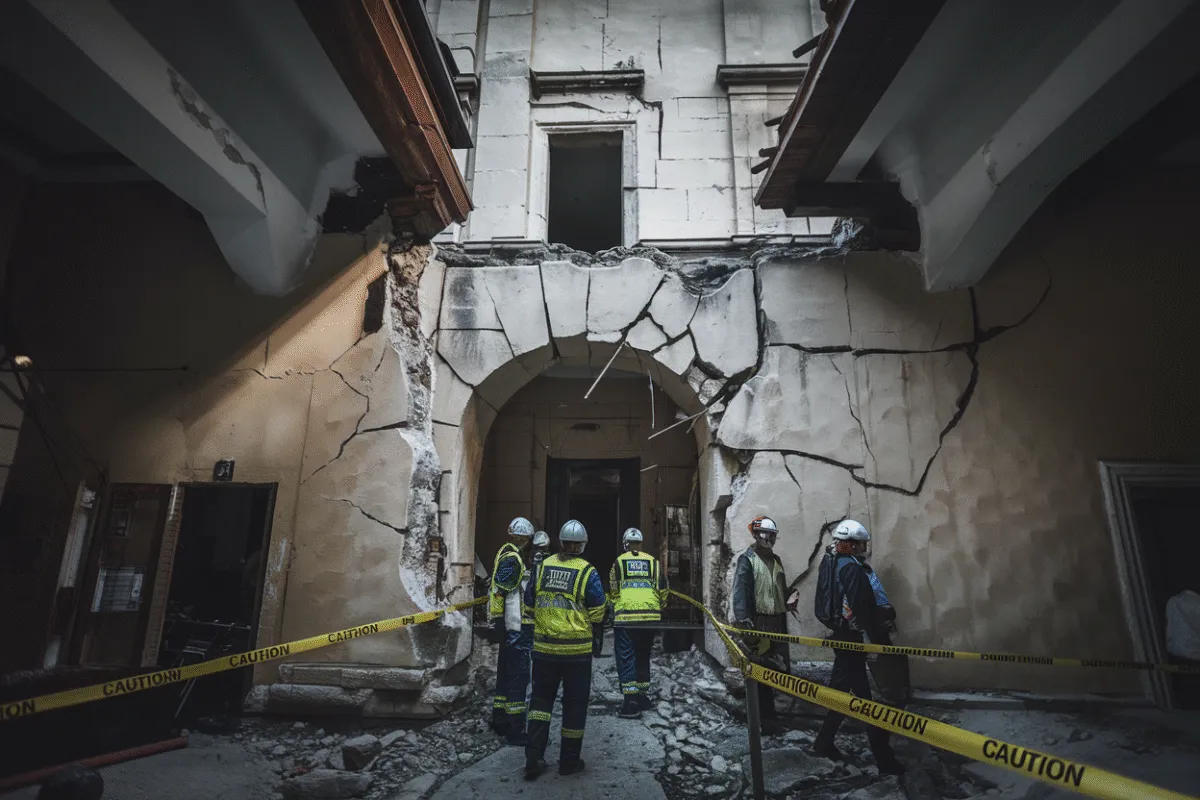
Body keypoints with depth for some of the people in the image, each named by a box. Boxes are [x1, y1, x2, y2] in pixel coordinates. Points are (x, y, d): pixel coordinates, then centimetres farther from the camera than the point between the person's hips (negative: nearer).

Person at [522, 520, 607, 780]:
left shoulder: (543, 566, -2)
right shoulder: (587, 572, -13)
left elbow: (529, 601, 5)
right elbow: (597, 612, -9)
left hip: (544, 646, 3)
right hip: (577, 649, -3)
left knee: (541, 699, 17)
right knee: (574, 703, 12)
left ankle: (534, 758, 13)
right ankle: (569, 761, 23)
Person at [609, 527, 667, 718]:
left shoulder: (618, 562, 1)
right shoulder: (653, 561, 7)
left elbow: (612, 592, 4)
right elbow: (663, 591, 8)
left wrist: (614, 608, 22)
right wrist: (659, 607, 24)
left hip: (625, 617, -3)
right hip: (650, 617, 3)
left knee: (626, 659, 2)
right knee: (643, 657, 19)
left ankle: (631, 702, -4)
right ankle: (644, 696, 28)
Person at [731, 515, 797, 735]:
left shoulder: (776, 560, 17)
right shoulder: (747, 559, -7)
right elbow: (740, 590, -15)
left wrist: (788, 602, 10)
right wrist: (742, 618, -24)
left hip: (777, 620, 8)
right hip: (758, 621, -8)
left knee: (779, 668, 12)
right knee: (761, 670, -4)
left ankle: (767, 711, 27)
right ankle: (765, 716, 6)